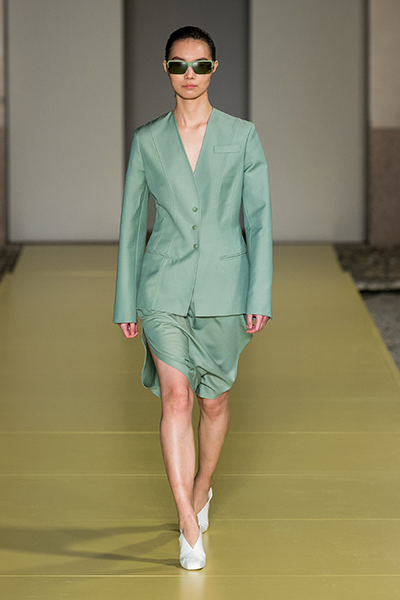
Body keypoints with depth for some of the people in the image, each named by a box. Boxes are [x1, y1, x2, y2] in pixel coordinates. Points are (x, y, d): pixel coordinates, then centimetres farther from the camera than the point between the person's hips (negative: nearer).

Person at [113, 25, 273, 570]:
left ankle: (202, 488, 39)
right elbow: (131, 223, 8)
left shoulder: (242, 136, 1)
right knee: (176, 398, -13)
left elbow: (259, 219, 0)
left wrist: (261, 296, -7)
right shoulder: (147, 140, 4)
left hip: (223, 287, 0)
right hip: (164, 286, 0)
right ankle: (190, 527, -14)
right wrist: (125, 302, 6)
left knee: (213, 399, 12)